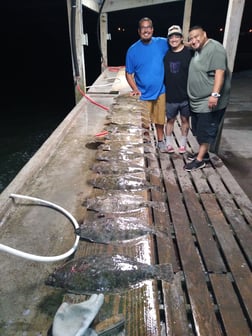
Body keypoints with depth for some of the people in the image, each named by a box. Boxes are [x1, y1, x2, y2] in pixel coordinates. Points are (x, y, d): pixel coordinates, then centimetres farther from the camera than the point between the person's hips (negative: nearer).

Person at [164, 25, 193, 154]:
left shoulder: (189, 52, -6)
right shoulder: (166, 54, 3)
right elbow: (162, 73, 8)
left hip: (186, 95, -2)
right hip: (170, 96, 2)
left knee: (185, 119, 11)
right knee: (170, 120, 12)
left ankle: (183, 143, 27)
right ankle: (169, 143, 26)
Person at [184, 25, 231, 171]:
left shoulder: (215, 48, -14)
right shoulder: (198, 51, 16)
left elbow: (220, 72, -24)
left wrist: (215, 94, -31)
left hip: (209, 101, -9)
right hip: (197, 101, 10)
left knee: (206, 131, -2)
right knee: (199, 130, 16)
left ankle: (200, 159, 6)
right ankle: (203, 152, 30)